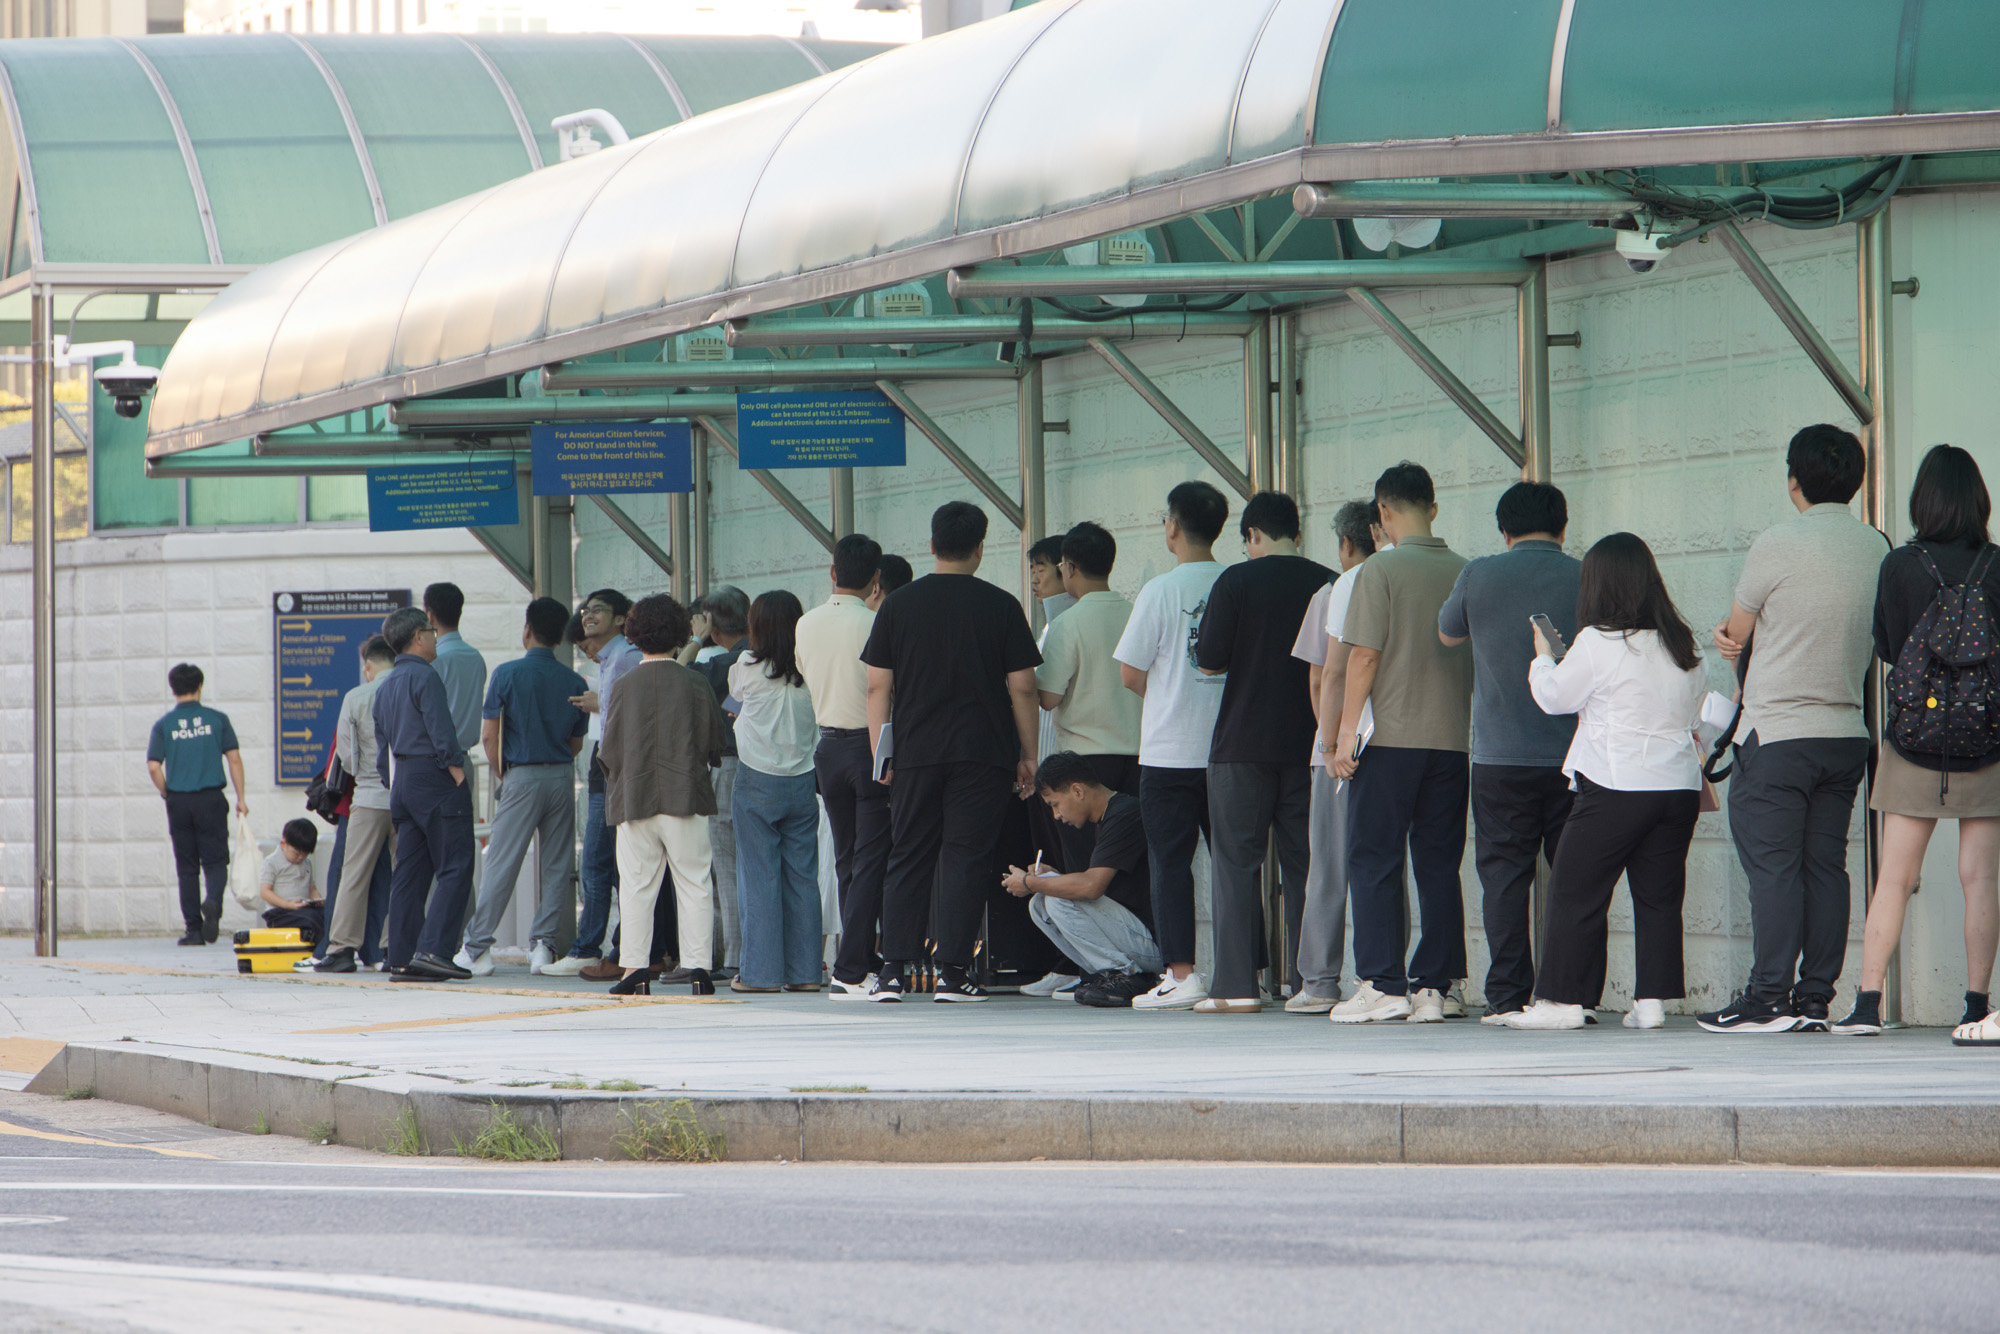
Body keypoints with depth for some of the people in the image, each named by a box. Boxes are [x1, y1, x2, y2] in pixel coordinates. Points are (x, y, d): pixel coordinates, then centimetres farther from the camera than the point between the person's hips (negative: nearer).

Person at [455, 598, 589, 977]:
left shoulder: (508, 674, -6)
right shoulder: (574, 682, 4)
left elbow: (489, 736, -6)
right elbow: (576, 742, 10)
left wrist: (502, 774, 7)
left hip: (523, 776, -3)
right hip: (563, 776, 3)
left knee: (501, 863, -3)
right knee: (557, 865, 7)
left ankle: (477, 948, -3)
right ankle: (544, 943, 3)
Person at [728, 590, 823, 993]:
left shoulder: (748, 668, -8)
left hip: (758, 782, -3)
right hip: (803, 780, 3)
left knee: (759, 877, 1)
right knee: (802, 877, 7)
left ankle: (761, 971, 1)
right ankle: (804, 971, 8)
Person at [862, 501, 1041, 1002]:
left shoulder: (898, 604, 3)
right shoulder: (1001, 606, -1)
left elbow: (878, 686, 3)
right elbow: (1022, 688, -1)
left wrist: (880, 753, 9)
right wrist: (1027, 756, 7)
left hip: (915, 753, 2)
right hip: (981, 753, -1)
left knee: (907, 860, 7)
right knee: (965, 858, 0)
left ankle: (893, 971, 1)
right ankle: (953, 971, -4)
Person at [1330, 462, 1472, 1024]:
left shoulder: (1381, 571, -8)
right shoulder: (1465, 573, 6)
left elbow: (1364, 656, -10)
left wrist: (1345, 733, -5)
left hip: (1391, 737, -5)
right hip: (1454, 740, 5)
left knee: (1374, 861, 1)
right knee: (1439, 865, 7)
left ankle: (1382, 984, -6)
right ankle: (1432, 987, 4)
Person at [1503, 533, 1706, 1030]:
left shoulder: (1598, 642, -10)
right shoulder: (1683, 645, 8)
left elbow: (1555, 696, 1)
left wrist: (1543, 657, 18)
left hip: (1616, 786, -6)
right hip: (1680, 784, 6)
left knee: (1575, 894, 2)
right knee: (1659, 896, 9)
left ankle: (1562, 999, 2)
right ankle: (1653, 998, 5)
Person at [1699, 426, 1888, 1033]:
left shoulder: (1778, 546, -12)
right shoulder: (1878, 549, 6)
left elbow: (1734, 633, -3)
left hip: (1777, 734, -6)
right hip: (1848, 731, 6)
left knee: (1772, 868, -5)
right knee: (1825, 865, 7)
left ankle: (1768, 999, -7)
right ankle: (1816, 999, 7)